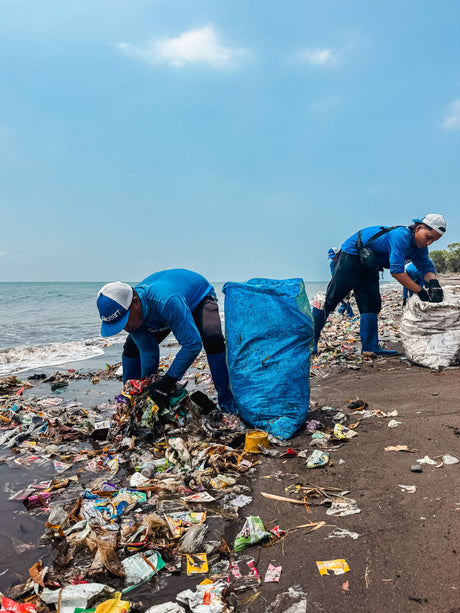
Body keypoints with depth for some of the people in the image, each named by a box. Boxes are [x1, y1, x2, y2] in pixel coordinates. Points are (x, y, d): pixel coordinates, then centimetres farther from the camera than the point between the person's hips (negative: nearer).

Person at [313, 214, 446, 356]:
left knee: (372, 304, 3)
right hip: (351, 255, -9)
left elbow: (426, 266, 2)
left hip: (368, 264, 10)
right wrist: (420, 291, -30)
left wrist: (433, 282, -22)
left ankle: (371, 347, 4)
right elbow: (396, 270, -34)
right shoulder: (401, 236, -29)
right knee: (331, 298, -9)